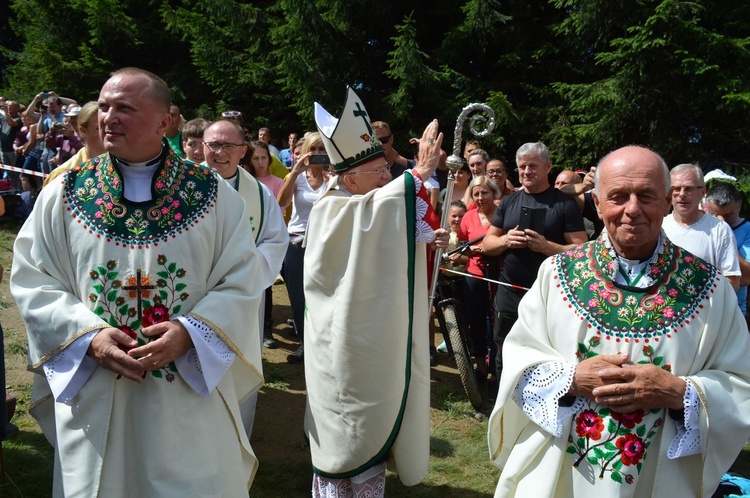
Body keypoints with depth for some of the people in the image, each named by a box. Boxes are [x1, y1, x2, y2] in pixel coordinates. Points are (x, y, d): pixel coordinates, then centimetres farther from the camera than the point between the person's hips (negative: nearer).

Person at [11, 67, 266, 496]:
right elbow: (31, 278, 2)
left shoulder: (214, 194, -1)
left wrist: (189, 332, -18)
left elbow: (241, 282, -3)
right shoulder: (65, 192, 3)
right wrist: (88, 336, -12)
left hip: (193, 391, -1)